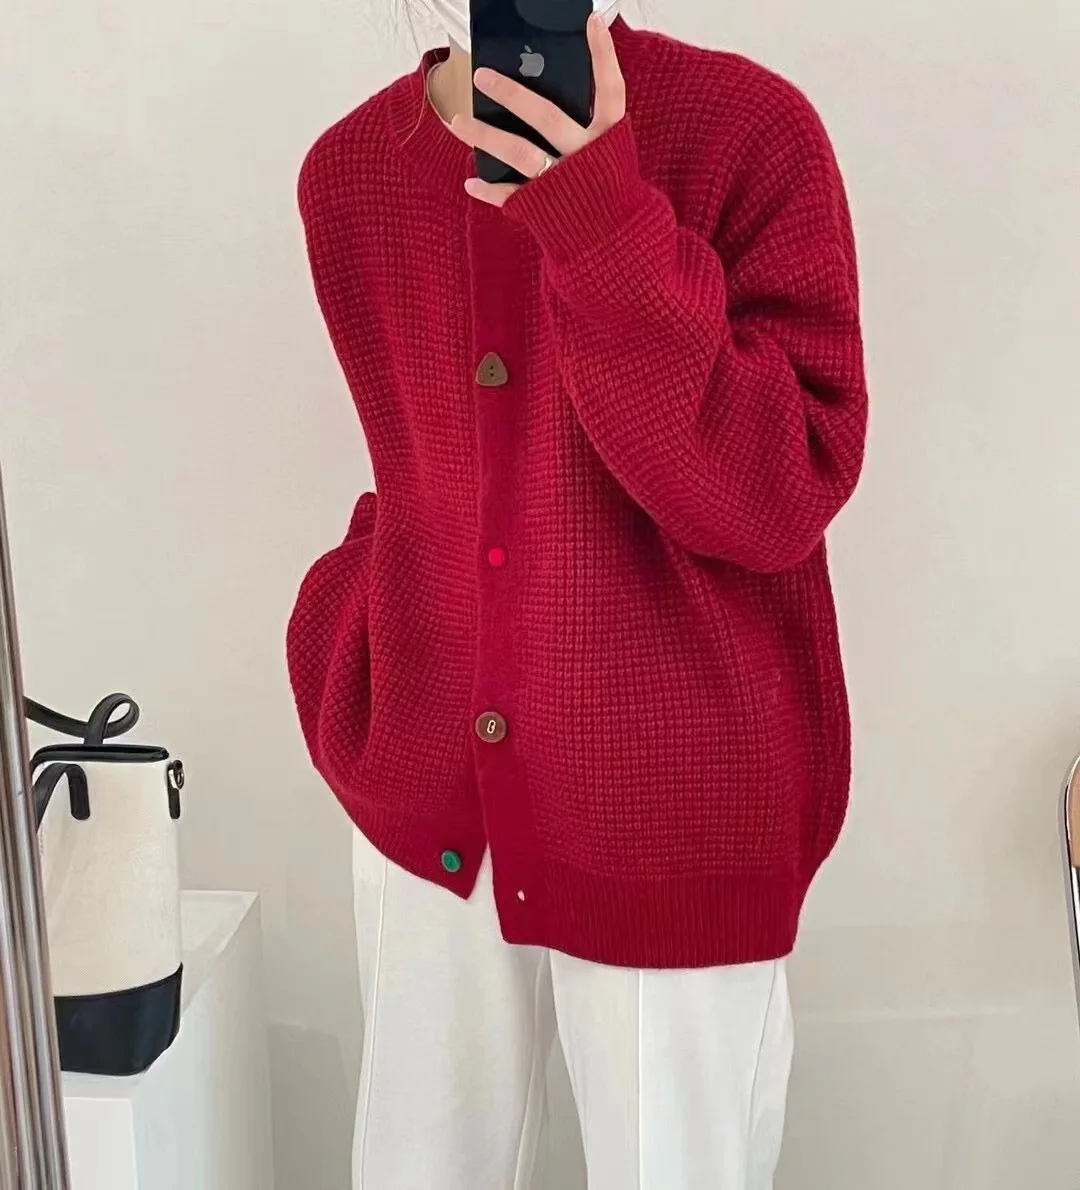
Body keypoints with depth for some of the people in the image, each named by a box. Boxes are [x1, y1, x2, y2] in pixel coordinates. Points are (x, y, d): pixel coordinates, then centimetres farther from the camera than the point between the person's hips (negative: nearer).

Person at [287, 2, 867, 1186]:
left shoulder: (749, 127, -11)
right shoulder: (345, 171, 4)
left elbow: (781, 501, -16)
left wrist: (607, 224, -24)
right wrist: (347, 670, 2)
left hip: (672, 814, -3)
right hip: (425, 795, 4)